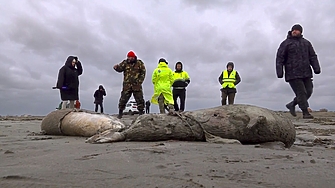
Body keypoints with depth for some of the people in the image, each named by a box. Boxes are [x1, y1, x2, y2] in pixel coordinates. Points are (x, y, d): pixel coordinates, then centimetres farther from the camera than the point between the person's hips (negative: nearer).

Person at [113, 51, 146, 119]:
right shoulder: (125, 62, 6)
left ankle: (141, 112, 12)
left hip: (137, 85, 0)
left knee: (140, 99, 2)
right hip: (127, 85, 0)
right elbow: (120, 68, -4)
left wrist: (140, 81, -3)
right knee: (123, 99, -1)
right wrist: (116, 67, -27)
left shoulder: (139, 63, 5)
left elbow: (143, 72, 6)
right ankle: (120, 113, 9)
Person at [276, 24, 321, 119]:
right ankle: (305, 113, 0)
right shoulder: (286, 43, 2)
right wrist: (279, 72, -14)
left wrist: (316, 68, 0)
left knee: (308, 91, 5)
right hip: (293, 74, -6)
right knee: (301, 92, -8)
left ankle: (292, 104, 22)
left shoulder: (306, 43, 17)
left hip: (306, 73, 6)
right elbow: (279, 58, -4)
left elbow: (313, 56, 14)